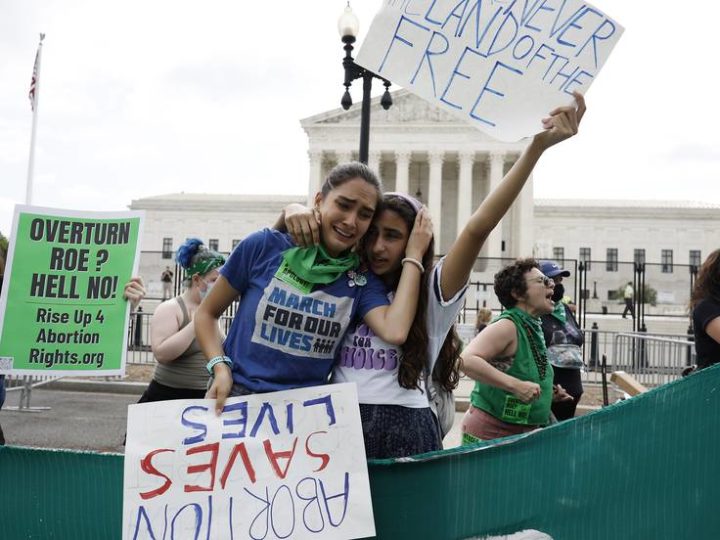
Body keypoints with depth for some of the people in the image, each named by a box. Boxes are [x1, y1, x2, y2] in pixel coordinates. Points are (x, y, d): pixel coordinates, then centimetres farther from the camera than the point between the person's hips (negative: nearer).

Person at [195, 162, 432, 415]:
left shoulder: (362, 280, -1)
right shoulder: (265, 245, -6)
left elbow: (395, 332, -21)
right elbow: (207, 313, 3)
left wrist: (414, 254, -12)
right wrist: (220, 367, -13)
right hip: (236, 398, -4)